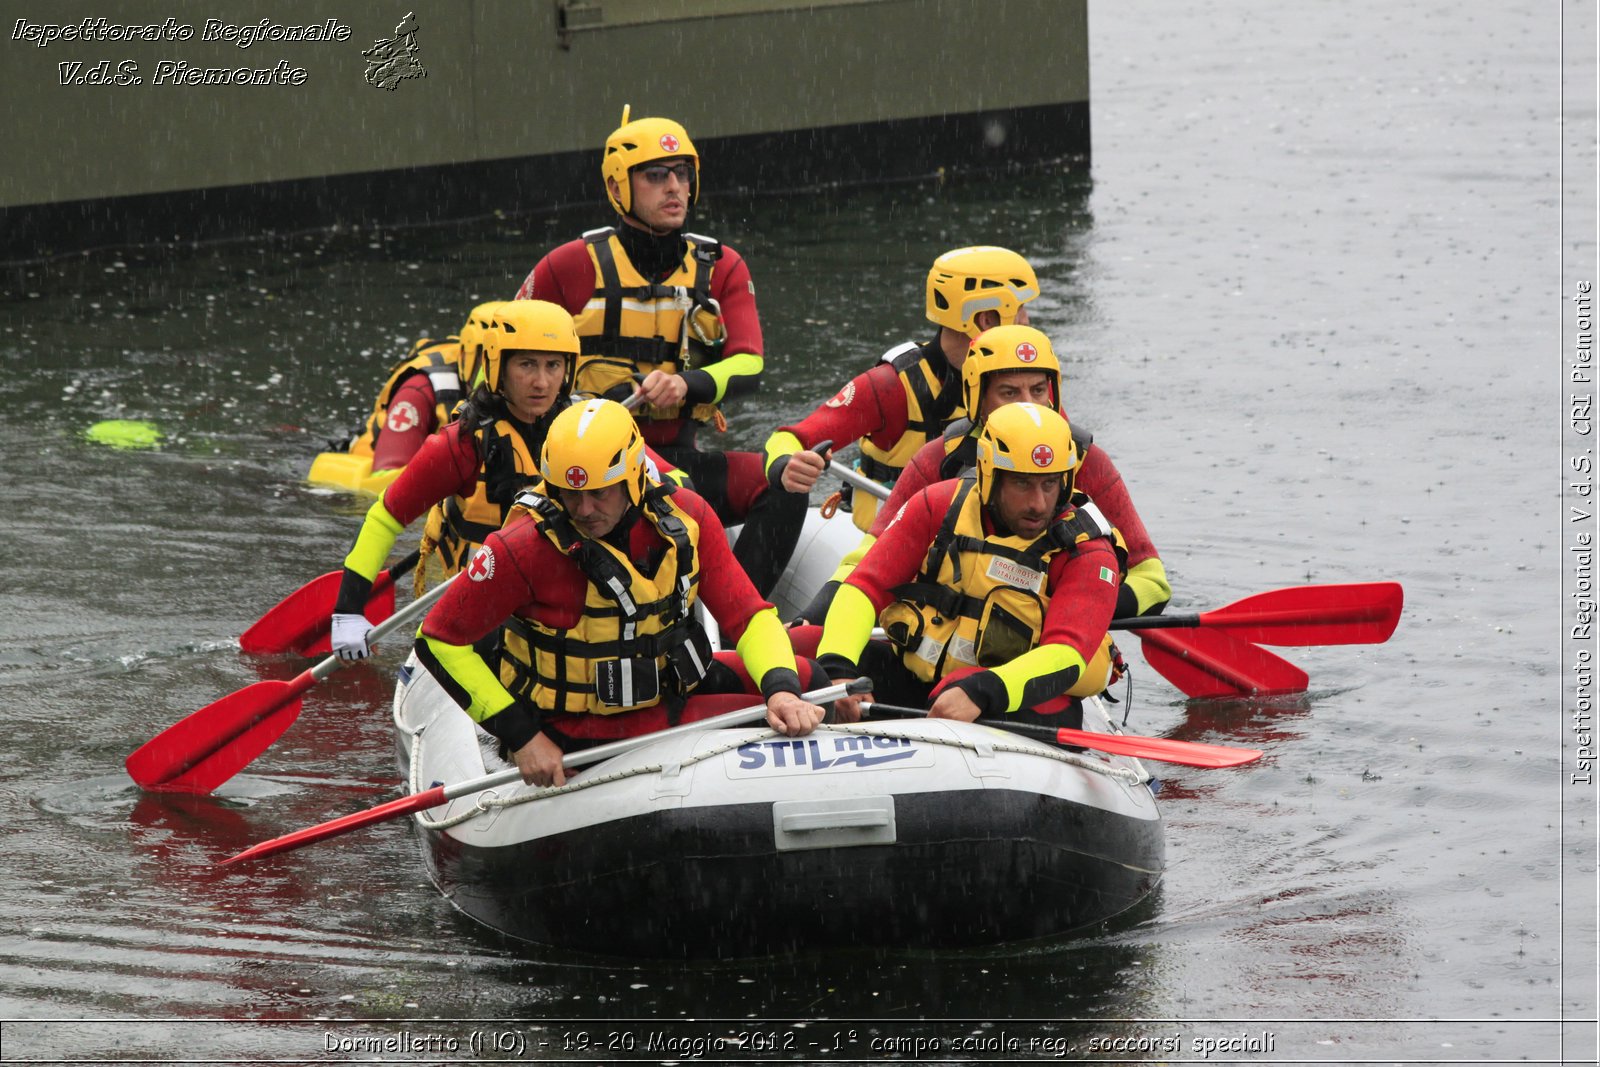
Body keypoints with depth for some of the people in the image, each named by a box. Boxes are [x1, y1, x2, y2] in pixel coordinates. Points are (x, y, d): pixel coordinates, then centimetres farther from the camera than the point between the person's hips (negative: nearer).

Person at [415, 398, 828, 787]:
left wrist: (781, 689, -27)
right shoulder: (526, 548, -22)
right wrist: (520, 736, -18)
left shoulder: (685, 519, -8)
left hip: (667, 689, 6)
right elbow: (438, 639, -16)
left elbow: (749, 614, -7)